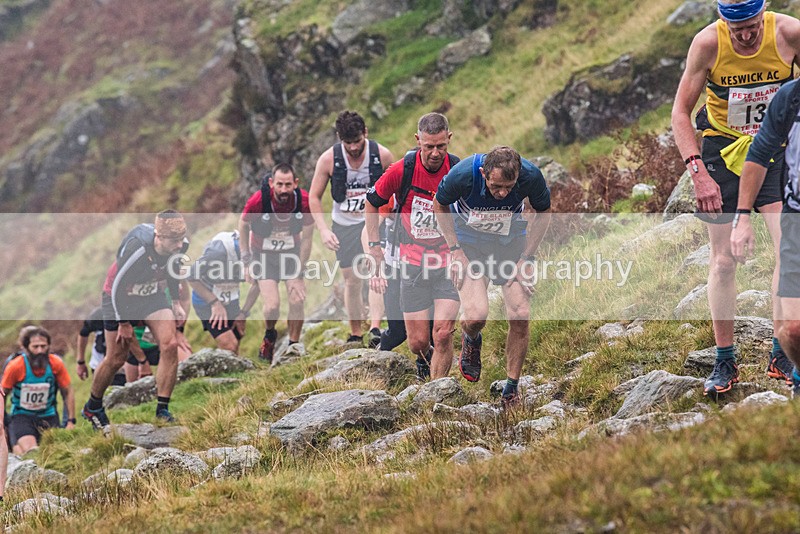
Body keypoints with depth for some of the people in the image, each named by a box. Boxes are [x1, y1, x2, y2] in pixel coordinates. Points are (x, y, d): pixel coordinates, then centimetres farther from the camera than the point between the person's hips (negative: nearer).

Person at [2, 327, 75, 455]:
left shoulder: (56, 364, -10)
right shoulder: (15, 366, -16)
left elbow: (68, 392, 2)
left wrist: (71, 422, -1)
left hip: (48, 416, 3)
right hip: (21, 416, -3)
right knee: (28, 451, -26)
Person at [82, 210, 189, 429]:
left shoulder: (180, 245, -19)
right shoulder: (136, 249, -39)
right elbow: (118, 286, -26)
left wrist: (176, 303, 9)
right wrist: (124, 324, -16)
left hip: (154, 295, 5)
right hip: (120, 296, -5)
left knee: (170, 345, -13)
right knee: (116, 358, 2)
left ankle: (162, 410, -5)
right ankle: (92, 407, 27)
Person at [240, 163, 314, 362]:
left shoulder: (305, 201, -23)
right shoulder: (258, 200, -27)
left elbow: (306, 238, -9)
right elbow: (243, 225, -6)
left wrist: (299, 273, -7)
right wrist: (247, 261, -4)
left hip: (291, 253, 2)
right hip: (263, 255, -2)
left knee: (297, 301, -10)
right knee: (272, 306, -14)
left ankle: (294, 344, 14)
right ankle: (270, 336, 20)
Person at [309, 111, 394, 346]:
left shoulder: (382, 155, -14)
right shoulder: (328, 159, -13)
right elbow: (314, 197, -2)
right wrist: (323, 229, -13)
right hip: (344, 224, 2)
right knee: (351, 280, 7)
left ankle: (375, 328, -32)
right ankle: (355, 334, 22)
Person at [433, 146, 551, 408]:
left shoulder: (531, 176, -27)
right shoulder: (462, 175, -31)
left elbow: (543, 212, -4)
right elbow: (440, 204, -7)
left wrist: (525, 258, -9)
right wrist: (455, 249, -12)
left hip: (513, 244, 2)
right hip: (470, 243, -1)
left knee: (520, 316, -10)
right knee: (476, 316, -20)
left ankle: (511, 390, 10)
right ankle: (471, 341, 19)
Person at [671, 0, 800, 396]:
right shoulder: (708, 43, -19)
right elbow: (681, 111, -10)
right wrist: (698, 172, -19)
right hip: (724, 150, 0)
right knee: (723, 262, 1)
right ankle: (725, 362, 13)